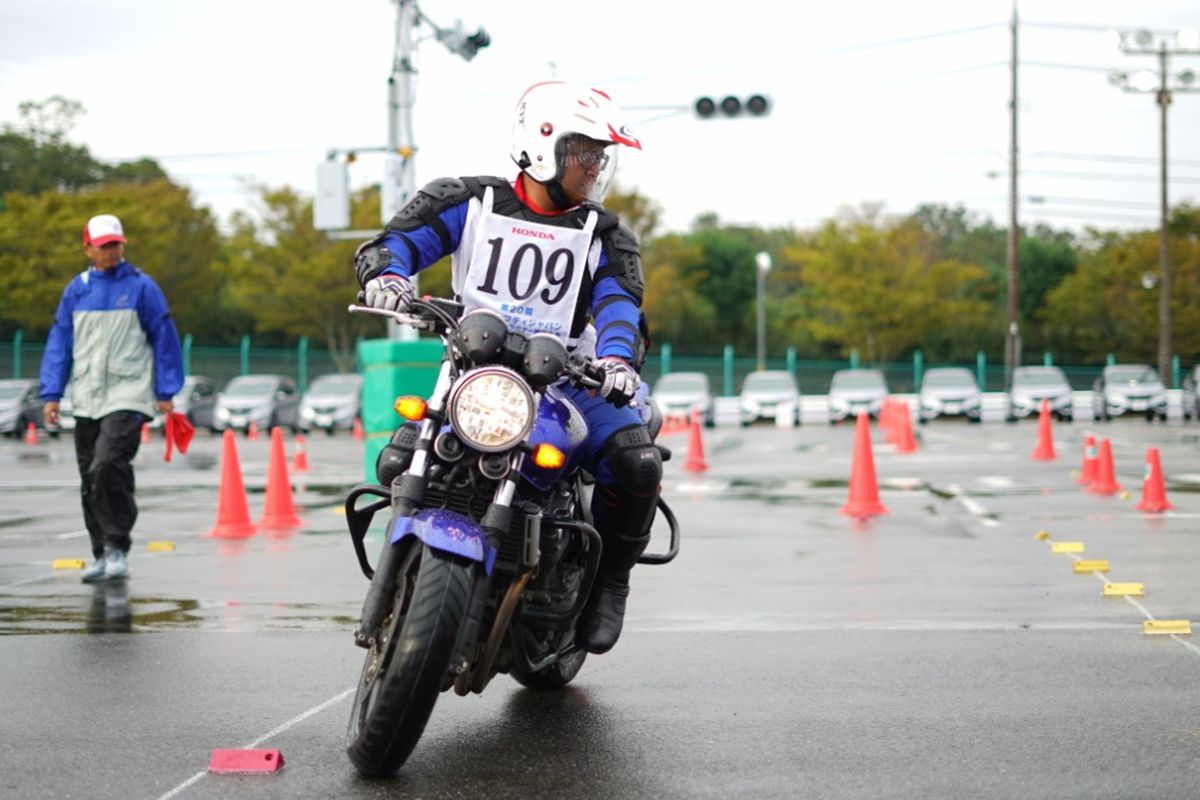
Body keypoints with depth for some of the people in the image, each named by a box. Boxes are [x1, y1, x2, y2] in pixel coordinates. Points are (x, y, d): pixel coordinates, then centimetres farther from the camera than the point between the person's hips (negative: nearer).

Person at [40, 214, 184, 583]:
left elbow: (165, 339, 2)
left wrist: (165, 392, 0)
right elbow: (59, 343, 11)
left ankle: (117, 549, -12)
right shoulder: (76, 290, 8)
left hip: (128, 397, -5)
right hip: (87, 400, 5)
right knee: (90, 480, 6)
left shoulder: (141, 287, -2)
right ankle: (105, 556, 16)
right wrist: (51, 394, 4)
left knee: (107, 466, -21)